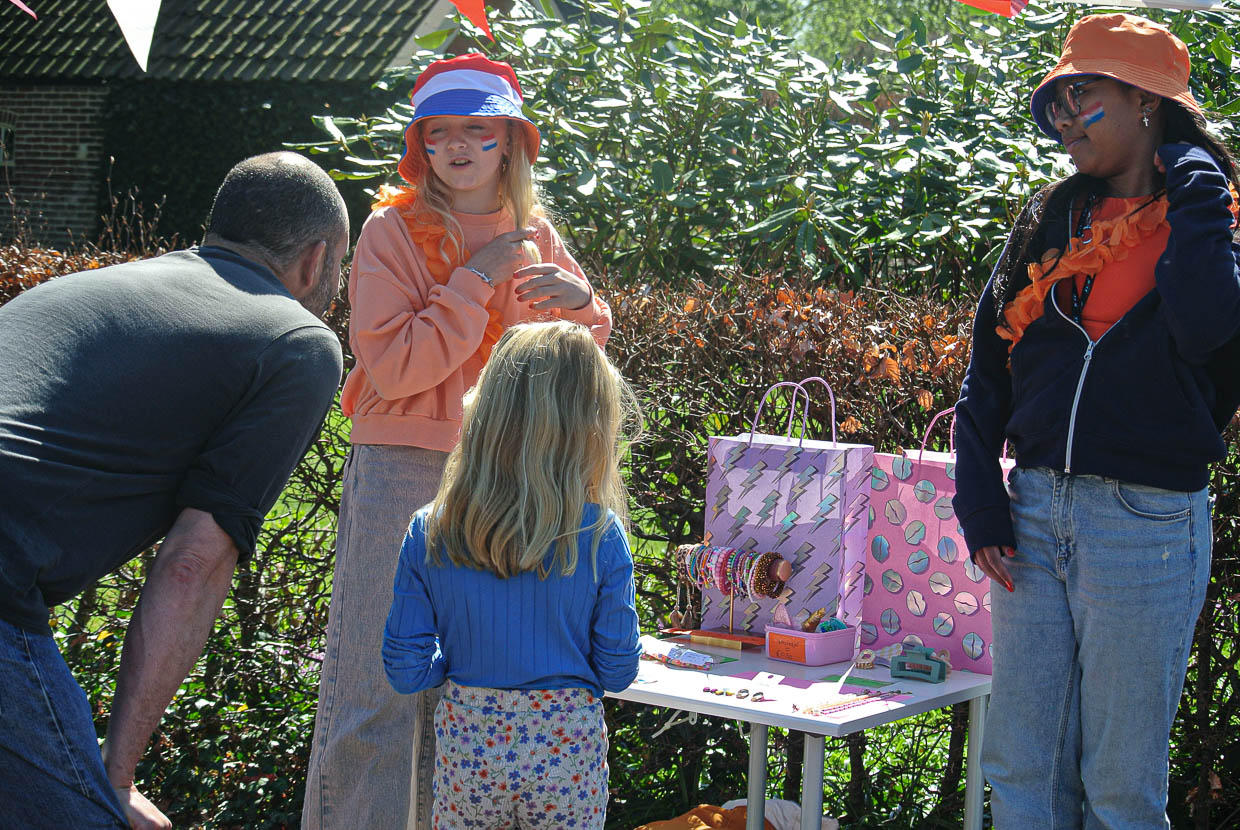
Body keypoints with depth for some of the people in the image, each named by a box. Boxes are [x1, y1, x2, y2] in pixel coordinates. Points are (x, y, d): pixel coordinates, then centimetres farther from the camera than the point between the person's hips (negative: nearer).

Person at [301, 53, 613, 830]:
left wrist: (578, 300, -5)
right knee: (380, 689, -5)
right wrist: (478, 280, -16)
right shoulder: (395, 230, -5)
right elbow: (392, 366, -15)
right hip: (403, 469, -5)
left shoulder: (534, 235, 10)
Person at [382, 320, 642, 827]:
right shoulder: (601, 538, -13)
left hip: (467, 746, 1)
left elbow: (405, 671, -6)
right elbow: (617, 672, -6)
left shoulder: (429, 534, -9)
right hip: (568, 749, -1)